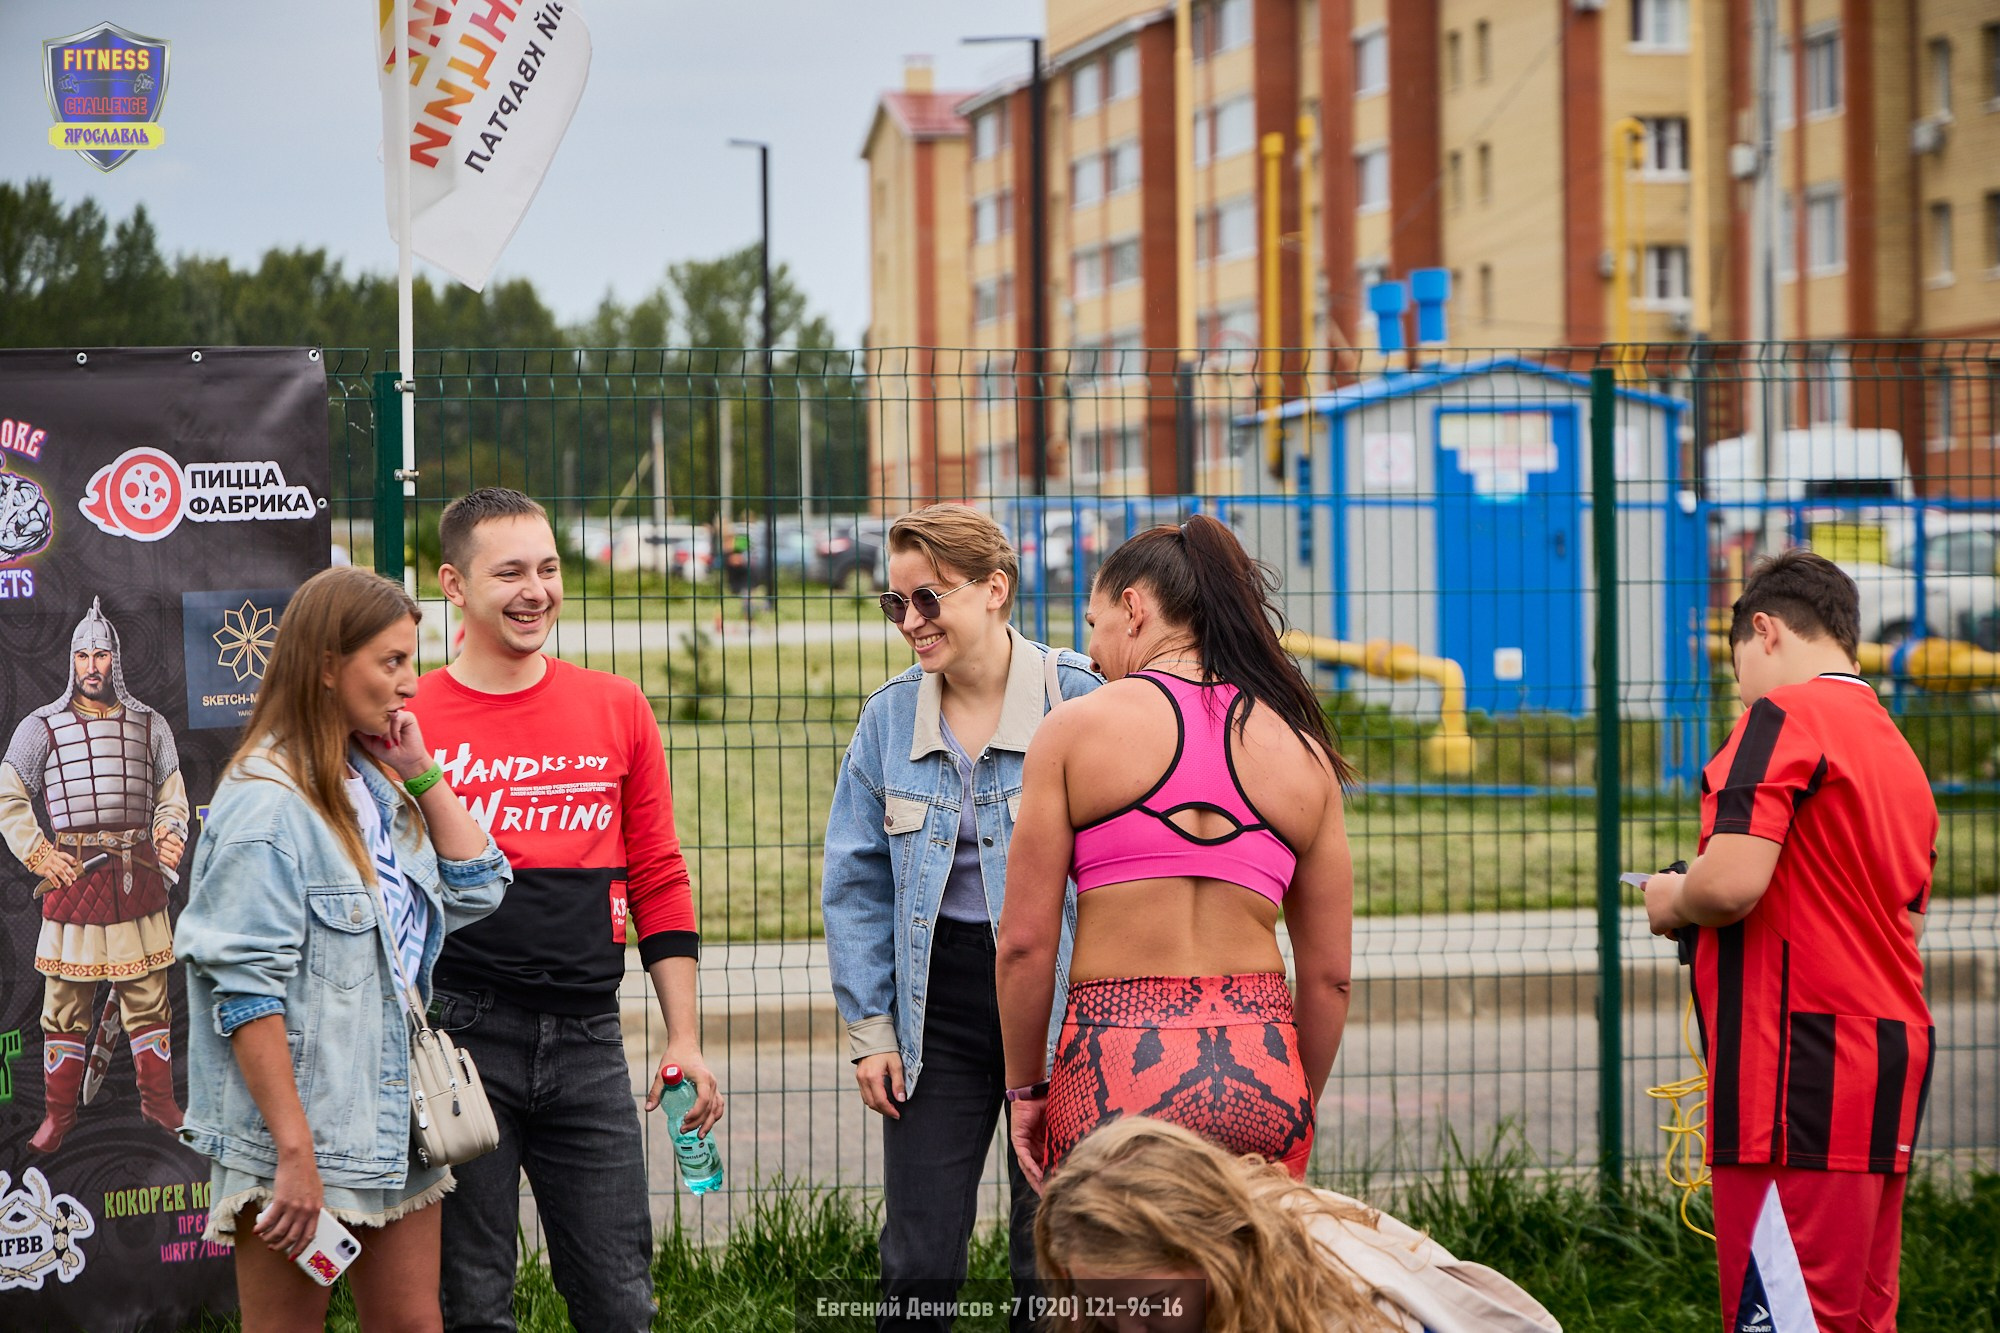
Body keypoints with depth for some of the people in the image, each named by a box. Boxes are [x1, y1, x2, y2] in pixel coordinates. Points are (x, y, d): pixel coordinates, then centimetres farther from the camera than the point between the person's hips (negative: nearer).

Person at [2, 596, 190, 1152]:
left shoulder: (149, 725, 10)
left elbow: (171, 798, 16)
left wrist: (169, 836, -3)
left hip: (137, 878, 1)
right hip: (73, 877, -1)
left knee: (148, 996, 4)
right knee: (66, 1001, 2)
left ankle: (159, 1101, 16)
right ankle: (59, 1114, 10)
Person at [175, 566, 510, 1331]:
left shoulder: (375, 784, 10)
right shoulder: (266, 803, -16)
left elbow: (477, 890, 13)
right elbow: (246, 994, -19)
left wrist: (422, 773, 3)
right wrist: (294, 1153, -22)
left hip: (393, 1123, 8)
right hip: (294, 1134, -8)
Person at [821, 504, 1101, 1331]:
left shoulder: (1076, 701, -6)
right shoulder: (889, 719, 5)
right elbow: (857, 885, 9)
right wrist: (869, 1029, 3)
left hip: (1055, 1010, -3)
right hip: (936, 1018, 3)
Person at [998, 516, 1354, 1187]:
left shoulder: (1076, 728, 1)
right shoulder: (1304, 753, 9)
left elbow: (1025, 941, -1)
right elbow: (1329, 973, 11)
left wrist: (1026, 1086, 10)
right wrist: (1296, 1111, 23)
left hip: (1118, 1060, -3)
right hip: (1261, 1061, 3)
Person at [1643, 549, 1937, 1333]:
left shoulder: (1786, 716, -7)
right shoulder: (1897, 751, 20)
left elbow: (1731, 884, -19)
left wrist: (1672, 901, 3)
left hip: (1804, 1066, -9)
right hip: (1891, 1065, 9)